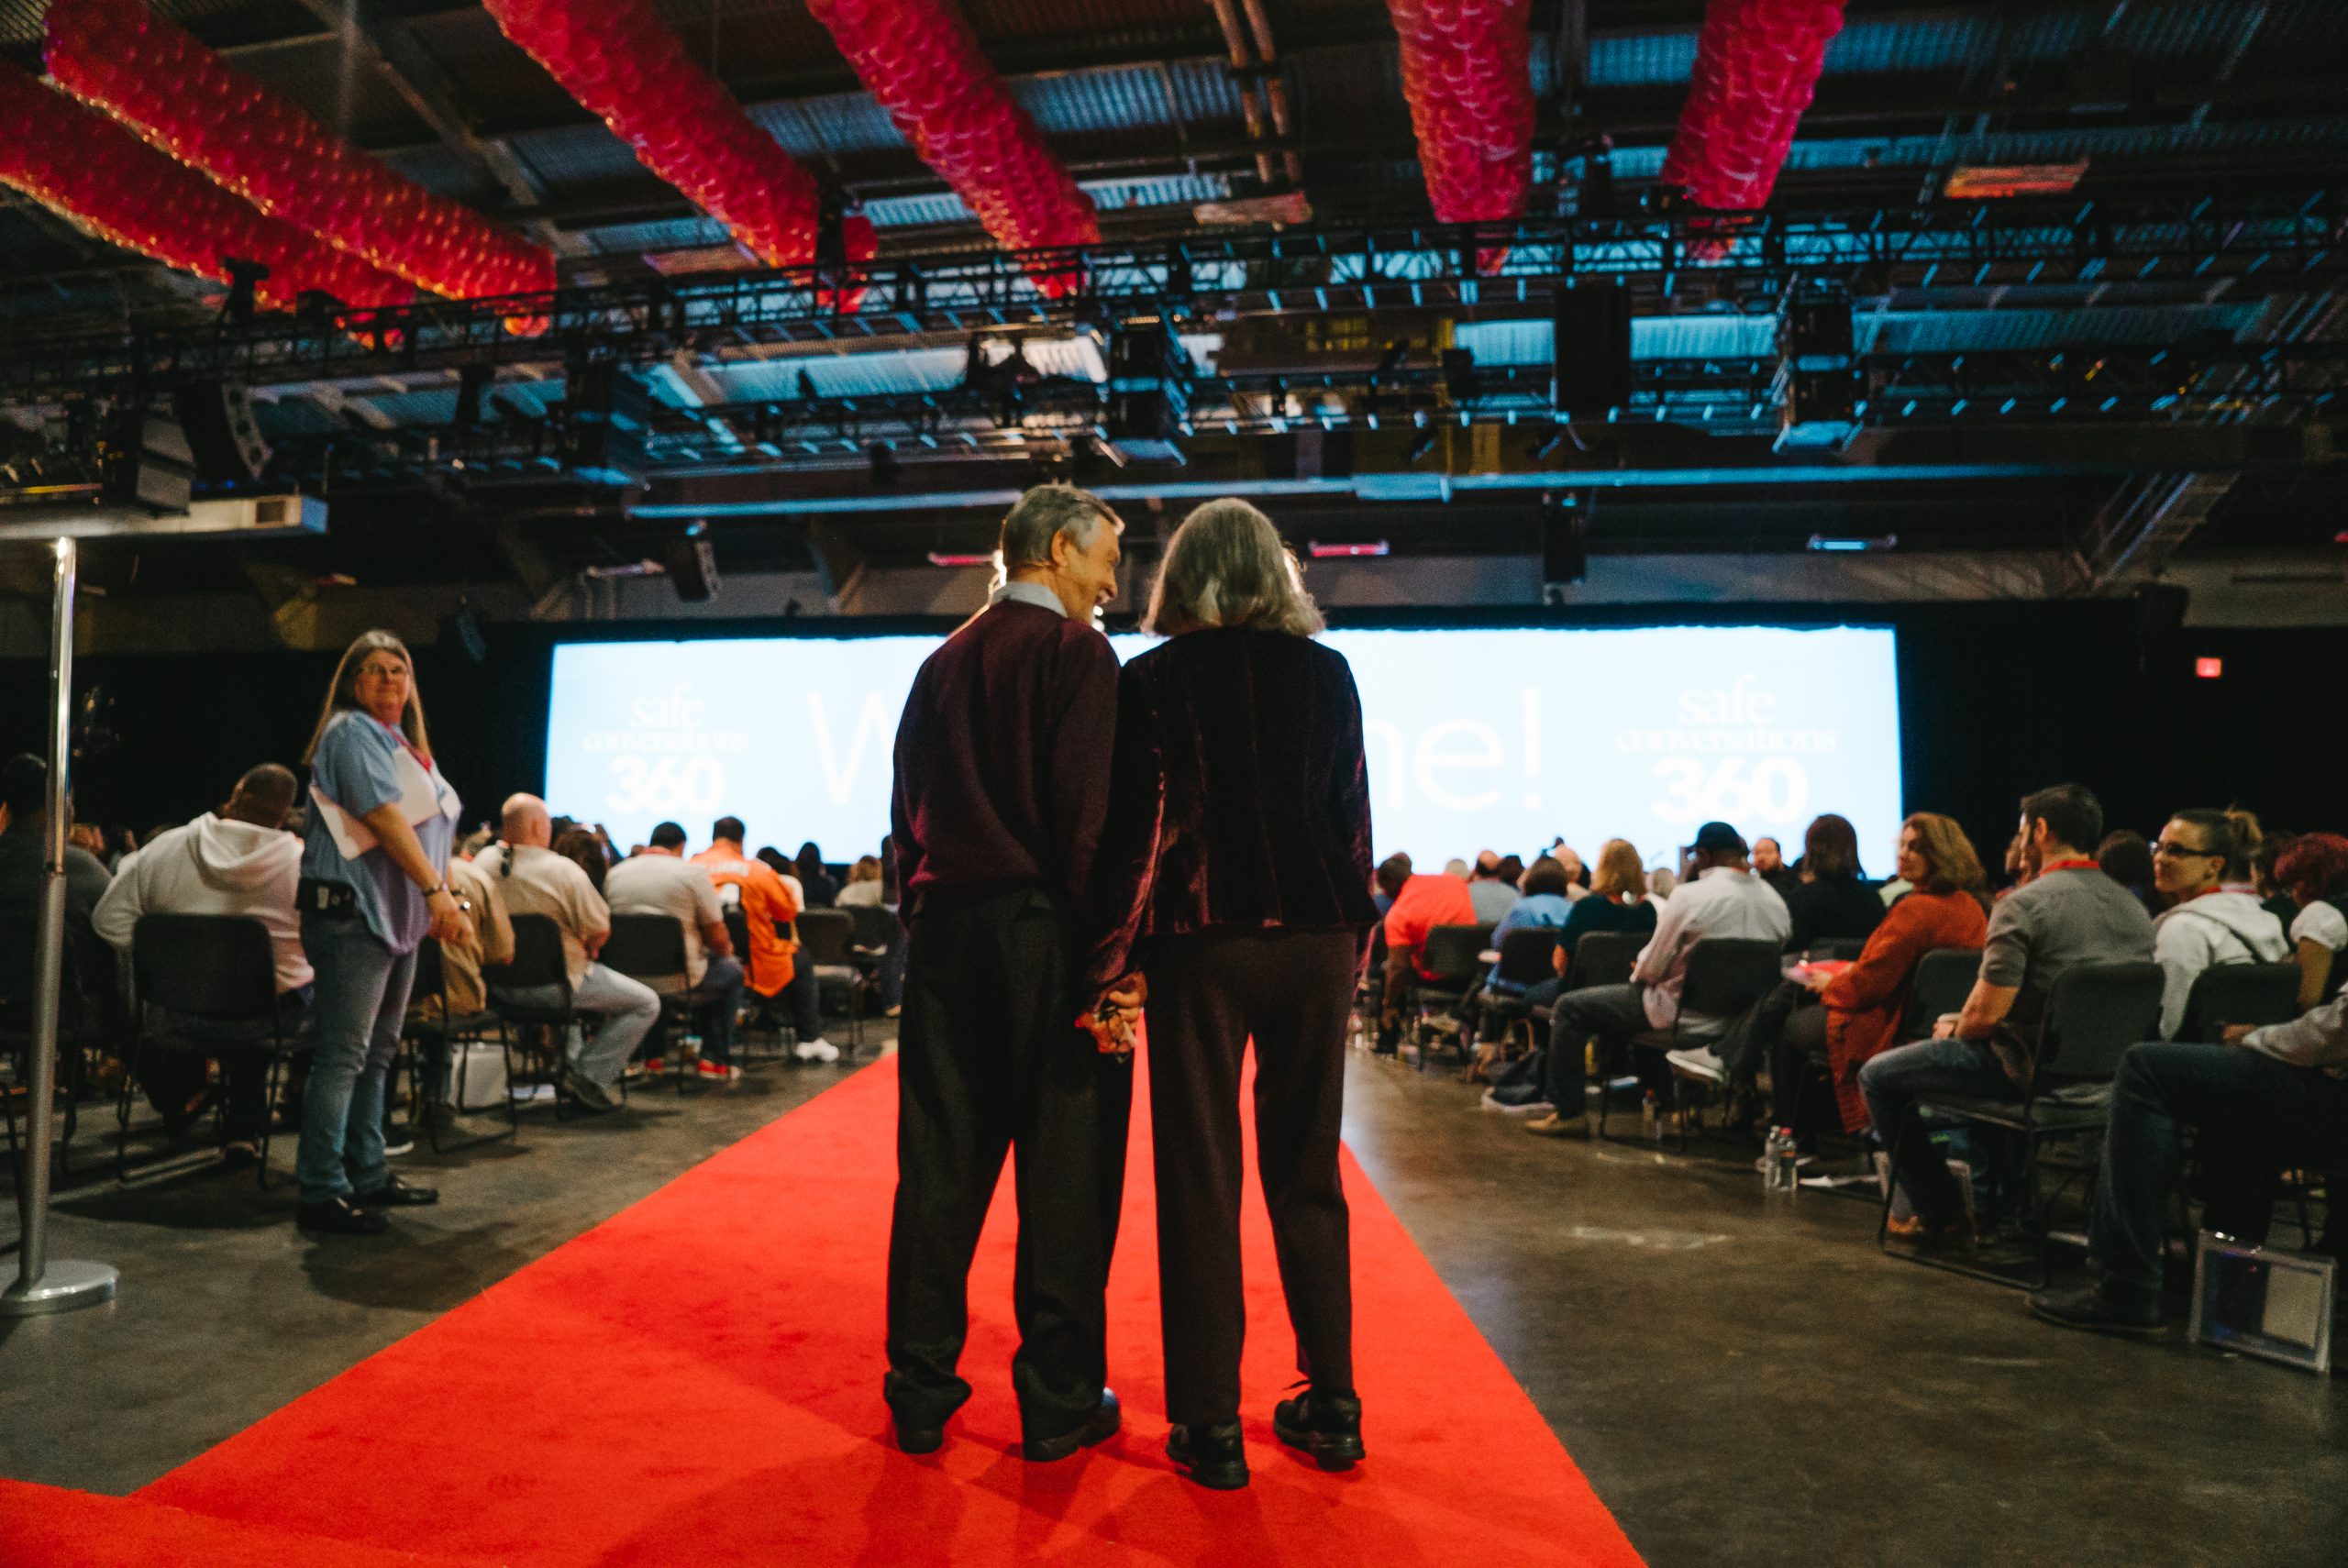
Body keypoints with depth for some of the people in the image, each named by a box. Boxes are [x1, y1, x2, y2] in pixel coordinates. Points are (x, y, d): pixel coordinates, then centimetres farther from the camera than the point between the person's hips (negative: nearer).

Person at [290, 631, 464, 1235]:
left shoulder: (405, 742, 20)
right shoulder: (351, 733, -7)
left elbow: (427, 824, 19)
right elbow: (384, 815, -18)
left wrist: (440, 901, 11)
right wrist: (437, 890, -23)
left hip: (395, 914, 9)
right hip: (352, 911, -9)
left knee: (377, 1053, 14)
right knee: (342, 1054, -8)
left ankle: (367, 1176, 22)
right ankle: (322, 1194, -4)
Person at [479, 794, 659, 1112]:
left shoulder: (483, 862, -2)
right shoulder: (562, 869, -20)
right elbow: (600, 932, -16)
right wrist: (587, 947, 9)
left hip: (499, 982, 7)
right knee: (646, 1004, 5)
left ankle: (569, 1062, 32)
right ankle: (590, 1077, -1)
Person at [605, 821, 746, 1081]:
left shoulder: (613, 874, 4)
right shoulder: (693, 873, -9)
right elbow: (717, 937, -7)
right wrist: (726, 949, 18)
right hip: (679, 981, -5)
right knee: (731, 970, 24)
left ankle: (649, 1057, 35)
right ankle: (716, 1060, 24)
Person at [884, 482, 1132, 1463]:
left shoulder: (942, 663, 14)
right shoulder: (1075, 653, -6)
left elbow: (907, 812, 14)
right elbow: (1088, 816, -15)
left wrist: (929, 907, 17)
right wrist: (1106, 953, -12)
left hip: (947, 932, 6)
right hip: (1045, 931, -6)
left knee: (939, 1166, 10)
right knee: (1064, 1170, 3)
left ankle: (922, 1394, 18)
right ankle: (1060, 1400, 12)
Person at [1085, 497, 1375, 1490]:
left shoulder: (1152, 680, -2)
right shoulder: (1327, 673, 4)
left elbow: (1135, 827, -6)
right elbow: (1354, 816, 5)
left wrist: (1114, 961, -1)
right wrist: (1352, 937, 13)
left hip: (1203, 943, -2)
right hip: (1316, 936, 3)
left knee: (1200, 1181, 6)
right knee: (1309, 1174, 13)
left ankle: (1211, 1425, 12)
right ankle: (1331, 1405, 22)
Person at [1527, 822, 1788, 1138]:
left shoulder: (1689, 896, -20)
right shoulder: (1775, 901, -2)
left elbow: (1649, 969, -15)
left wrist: (1637, 972, 10)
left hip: (1686, 1019, -7)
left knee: (1568, 1007, 4)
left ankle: (1569, 1112, 6)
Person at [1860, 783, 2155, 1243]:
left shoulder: (2023, 904, -19)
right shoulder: (2134, 907, 5)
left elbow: (1986, 1013, -22)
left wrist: (1954, 1031, 2)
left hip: (2033, 1069, -8)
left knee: (1877, 1076, 5)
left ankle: (1940, 1215, 14)